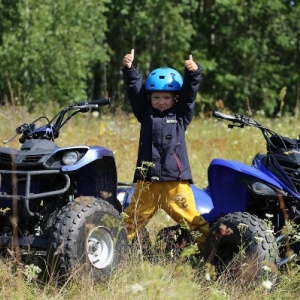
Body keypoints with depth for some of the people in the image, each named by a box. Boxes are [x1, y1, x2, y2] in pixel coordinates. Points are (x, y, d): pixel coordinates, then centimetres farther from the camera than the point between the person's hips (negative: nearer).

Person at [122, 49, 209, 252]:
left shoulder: (181, 115, 8)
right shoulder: (145, 113, 11)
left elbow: (189, 93, -3)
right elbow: (135, 91, 1)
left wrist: (193, 74, -20)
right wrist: (129, 70, -12)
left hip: (176, 179, -2)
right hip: (147, 179, 2)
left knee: (190, 216, -4)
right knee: (134, 218, 8)